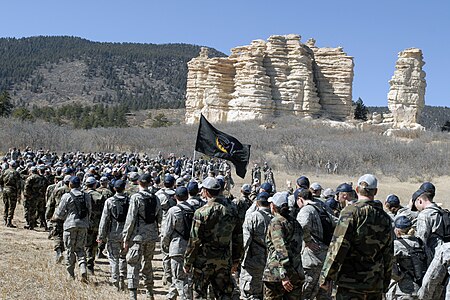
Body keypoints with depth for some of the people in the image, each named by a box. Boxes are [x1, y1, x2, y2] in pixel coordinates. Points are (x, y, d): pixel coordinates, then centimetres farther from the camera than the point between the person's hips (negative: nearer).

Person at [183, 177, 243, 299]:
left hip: (204, 260, -5)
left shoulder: (202, 212, -15)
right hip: (225, 260, 5)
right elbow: (238, 237, 8)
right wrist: (236, 259, 17)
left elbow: (195, 240, -13)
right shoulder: (232, 209, 2)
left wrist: (187, 262, -3)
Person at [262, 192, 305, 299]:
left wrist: (284, 276, -23)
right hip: (297, 273, 7)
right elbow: (298, 248, 13)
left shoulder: (276, 223, -10)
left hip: (275, 274, -6)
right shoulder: (295, 222, 12)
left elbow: (281, 250, -19)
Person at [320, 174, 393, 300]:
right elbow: (388, 254, 12)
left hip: (351, 283, -5)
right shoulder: (384, 217, 9)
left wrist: (326, 277, -8)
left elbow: (338, 247, -14)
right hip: (376, 285, 5)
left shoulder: (351, 212, -9)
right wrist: (385, 284, 20)